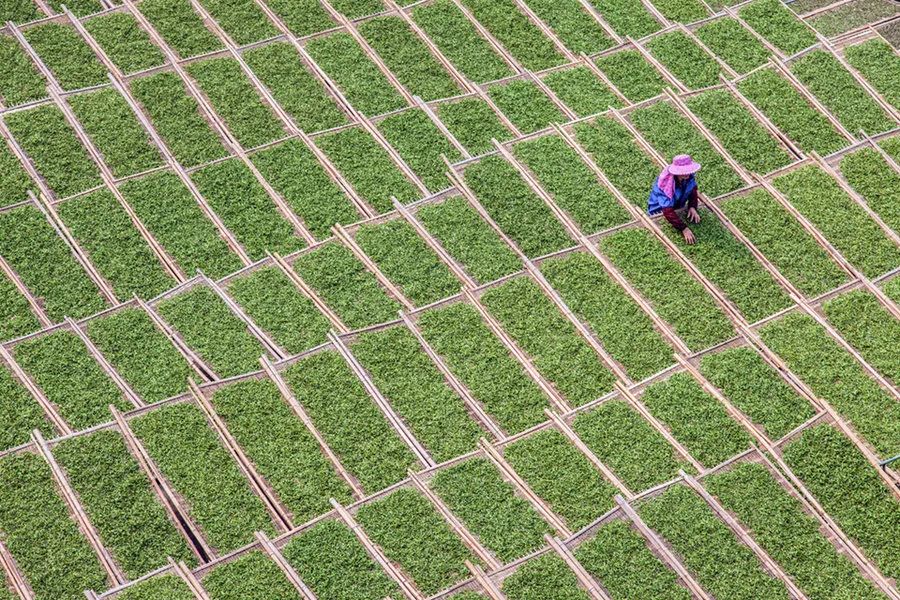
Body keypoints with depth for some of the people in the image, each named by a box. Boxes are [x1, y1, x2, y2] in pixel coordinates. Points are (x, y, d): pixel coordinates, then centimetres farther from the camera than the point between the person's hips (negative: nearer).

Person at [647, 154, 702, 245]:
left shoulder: (688, 176, -22)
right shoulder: (666, 184, -38)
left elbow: (693, 190, -4)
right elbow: (668, 211, -43)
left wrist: (692, 207, -24)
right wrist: (684, 229, -51)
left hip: (678, 208, 6)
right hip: (659, 211, -6)